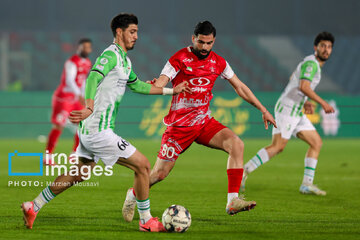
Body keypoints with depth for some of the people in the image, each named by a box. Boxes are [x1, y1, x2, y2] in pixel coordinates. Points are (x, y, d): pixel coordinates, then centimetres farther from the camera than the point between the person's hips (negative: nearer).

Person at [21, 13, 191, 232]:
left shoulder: (125, 60, 18)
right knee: (142, 166, -6)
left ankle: (34, 207, 28)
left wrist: (171, 91, 33)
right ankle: (146, 221, 4)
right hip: (99, 131, -10)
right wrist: (90, 108, -46)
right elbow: (94, 78, -30)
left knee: (79, 174, 21)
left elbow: (136, 85, 32)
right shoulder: (111, 55, -14)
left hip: (90, 131, 10)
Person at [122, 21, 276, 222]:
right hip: (179, 125, -4)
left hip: (205, 122, 4)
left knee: (236, 144, -21)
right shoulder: (180, 59, -10)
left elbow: (239, 86, 15)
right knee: (160, 173, -3)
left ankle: (233, 201, -24)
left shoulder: (218, 62, 5)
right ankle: (133, 195, 29)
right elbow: (159, 85, -19)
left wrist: (263, 110, 14)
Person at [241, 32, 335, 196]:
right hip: (287, 109, -10)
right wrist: (323, 103, -22)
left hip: (296, 113, 10)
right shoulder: (311, 63, -12)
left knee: (317, 143, 5)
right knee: (277, 147, -15)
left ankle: (307, 184, 2)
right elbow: (303, 87, -26)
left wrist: (305, 103, 19)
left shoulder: (313, 64, 20)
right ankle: (244, 171, -10)